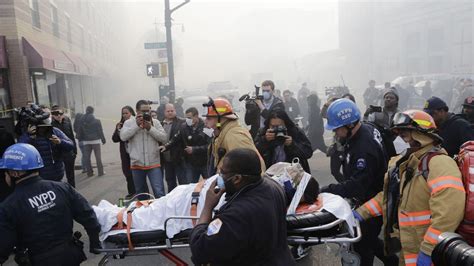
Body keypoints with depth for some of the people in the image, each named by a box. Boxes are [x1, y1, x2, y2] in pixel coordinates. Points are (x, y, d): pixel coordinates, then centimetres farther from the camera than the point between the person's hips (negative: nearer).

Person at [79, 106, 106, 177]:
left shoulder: (82, 121, 2)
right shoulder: (96, 121, -8)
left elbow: (81, 132, 4)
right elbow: (100, 132, -6)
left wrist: (83, 139, 12)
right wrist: (103, 140, 3)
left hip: (86, 141, 3)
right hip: (95, 140, -3)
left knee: (87, 157, 8)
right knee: (98, 156, 2)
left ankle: (89, 172, 10)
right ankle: (100, 172, 4)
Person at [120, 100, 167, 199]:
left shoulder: (155, 122, 3)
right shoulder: (129, 122, 3)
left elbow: (164, 138, -5)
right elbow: (123, 137, -13)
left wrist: (150, 128, -14)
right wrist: (136, 125, -16)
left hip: (154, 163, -1)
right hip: (137, 164, 1)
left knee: (159, 192, -7)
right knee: (140, 193, 16)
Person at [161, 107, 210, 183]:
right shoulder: (184, 127, -1)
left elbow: (209, 146, -20)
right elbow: (175, 140, 0)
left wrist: (194, 149, -21)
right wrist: (166, 146, -16)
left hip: (205, 163, -3)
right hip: (190, 164, 3)